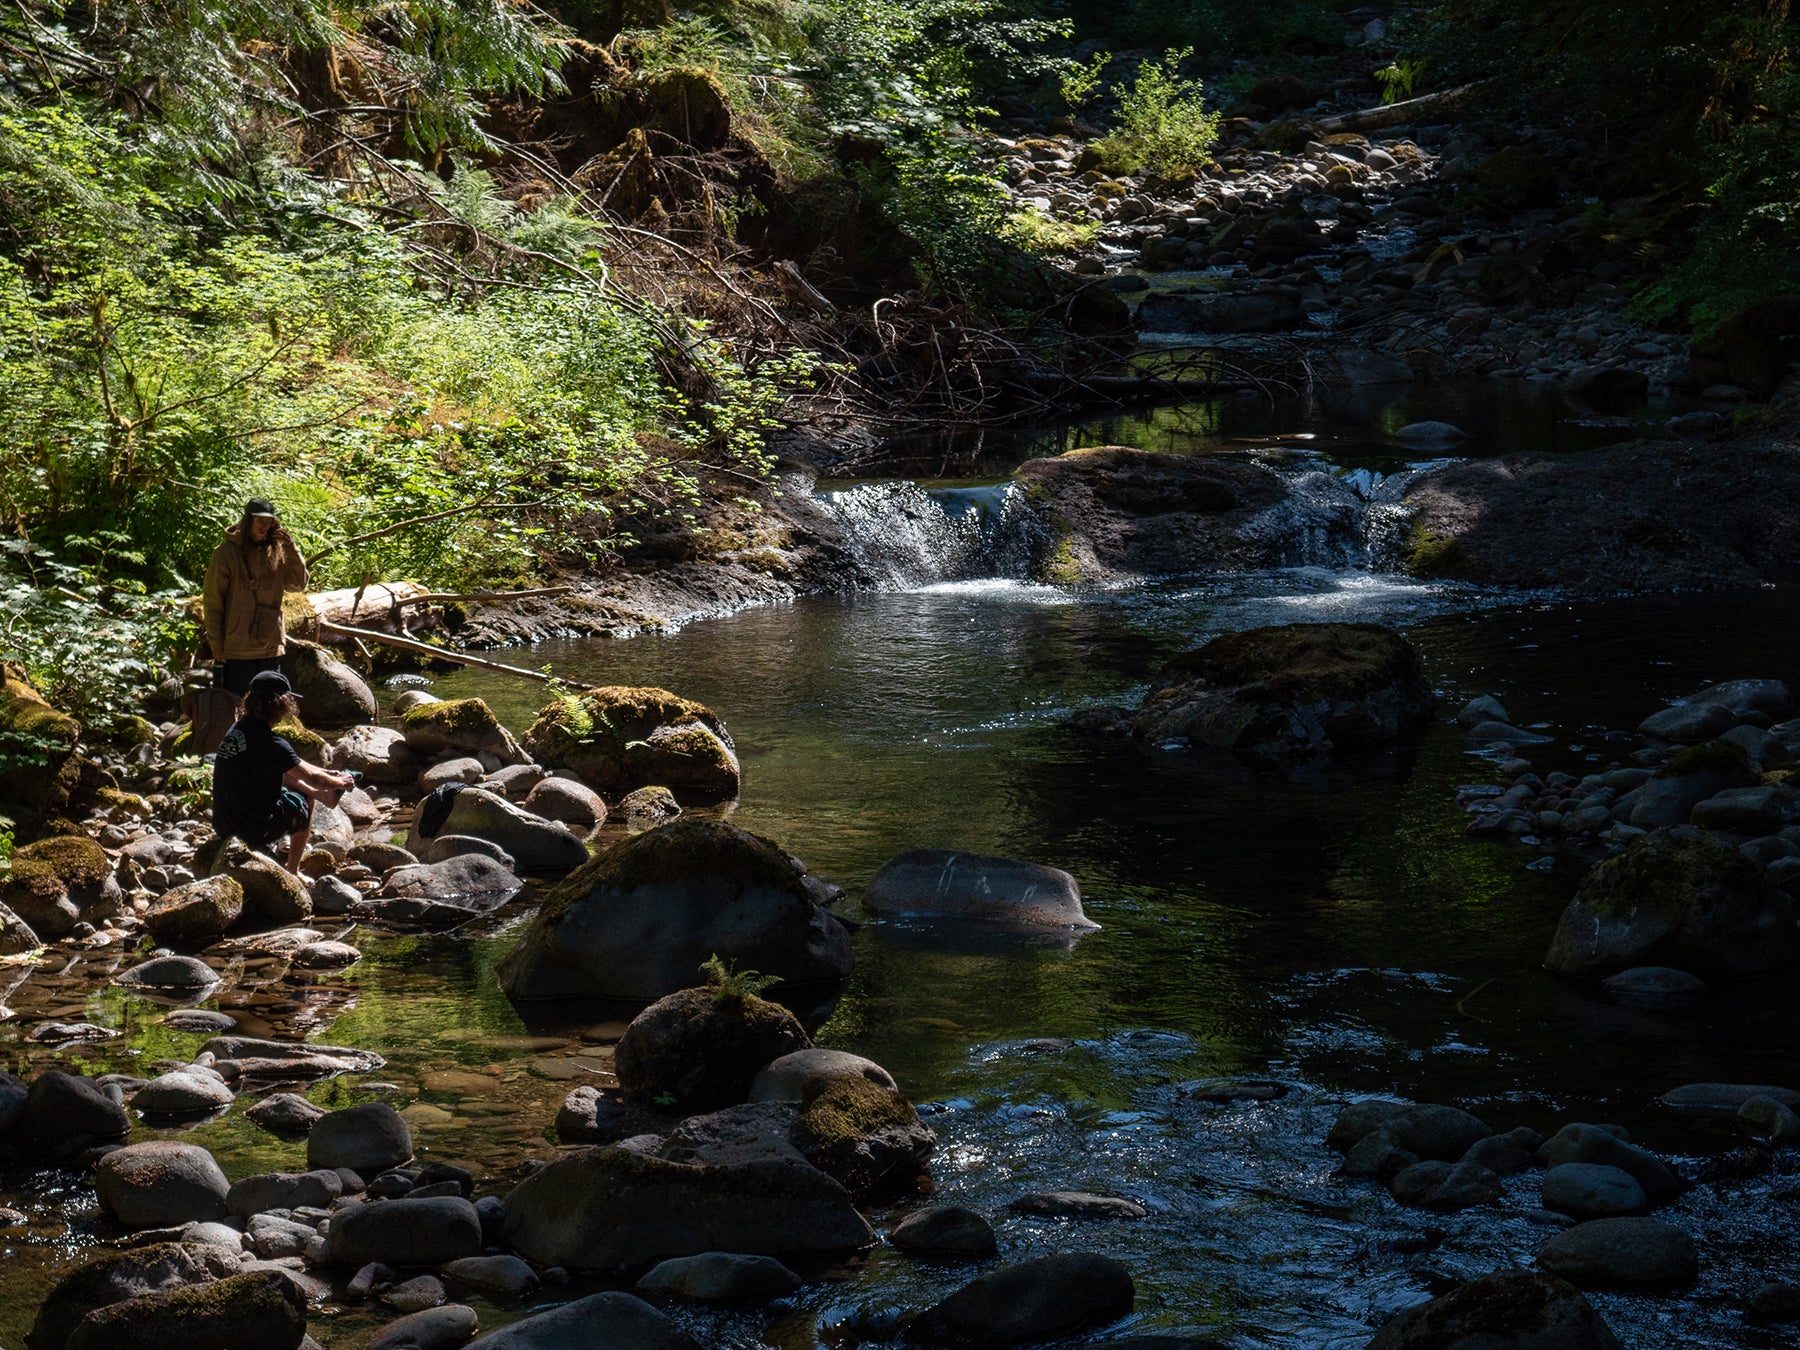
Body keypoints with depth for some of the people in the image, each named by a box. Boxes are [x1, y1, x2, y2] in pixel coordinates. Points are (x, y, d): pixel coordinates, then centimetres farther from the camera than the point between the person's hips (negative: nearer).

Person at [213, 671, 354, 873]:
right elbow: (313, 779, -8)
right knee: (304, 800, 17)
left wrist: (323, 773, 23)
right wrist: (340, 783, 11)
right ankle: (292, 871, 25)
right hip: (254, 832, -7)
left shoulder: (236, 729, 3)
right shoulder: (270, 743, -21)